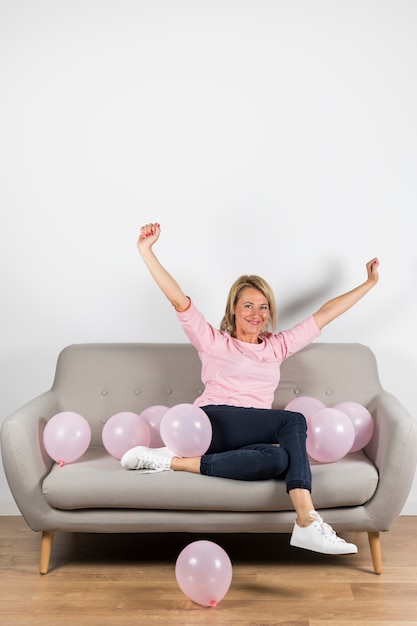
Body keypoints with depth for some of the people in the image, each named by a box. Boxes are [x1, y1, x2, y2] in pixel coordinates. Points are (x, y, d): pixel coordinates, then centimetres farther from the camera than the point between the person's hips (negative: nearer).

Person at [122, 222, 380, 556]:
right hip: (214, 422, -4)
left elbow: (325, 314, 25)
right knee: (294, 421, -27)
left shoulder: (277, 346, 24)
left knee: (278, 459, -33)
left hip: (253, 436, 4)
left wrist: (370, 283, 28)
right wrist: (146, 251, -8)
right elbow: (179, 299, 2)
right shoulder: (214, 342, 13)